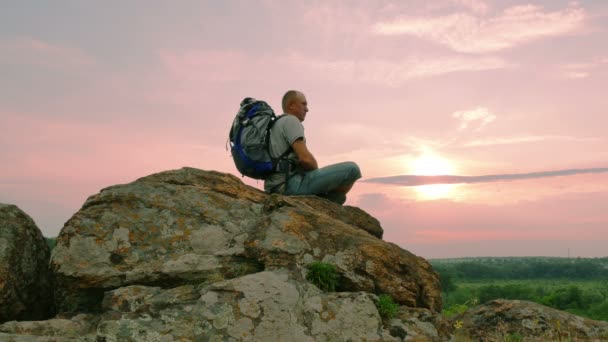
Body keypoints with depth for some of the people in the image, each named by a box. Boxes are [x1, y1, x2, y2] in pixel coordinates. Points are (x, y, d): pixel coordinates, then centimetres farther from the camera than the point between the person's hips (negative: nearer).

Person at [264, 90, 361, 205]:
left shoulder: (275, 127, 25)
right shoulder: (291, 121, -5)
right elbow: (305, 158, -18)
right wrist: (317, 170, 3)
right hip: (293, 184, -10)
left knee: (339, 196, 25)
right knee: (351, 169, -8)